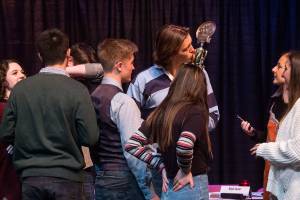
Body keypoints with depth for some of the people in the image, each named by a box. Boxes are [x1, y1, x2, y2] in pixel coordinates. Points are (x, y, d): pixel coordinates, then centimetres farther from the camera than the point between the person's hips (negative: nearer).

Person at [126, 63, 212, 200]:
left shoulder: (160, 112, 6)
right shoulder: (196, 111, -11)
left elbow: (132, 145, 6)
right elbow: (184, 145, -28)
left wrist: (162, 166, 7)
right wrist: (185, 171, -11)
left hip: (168, 188, 6)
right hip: (192, 188, -6)